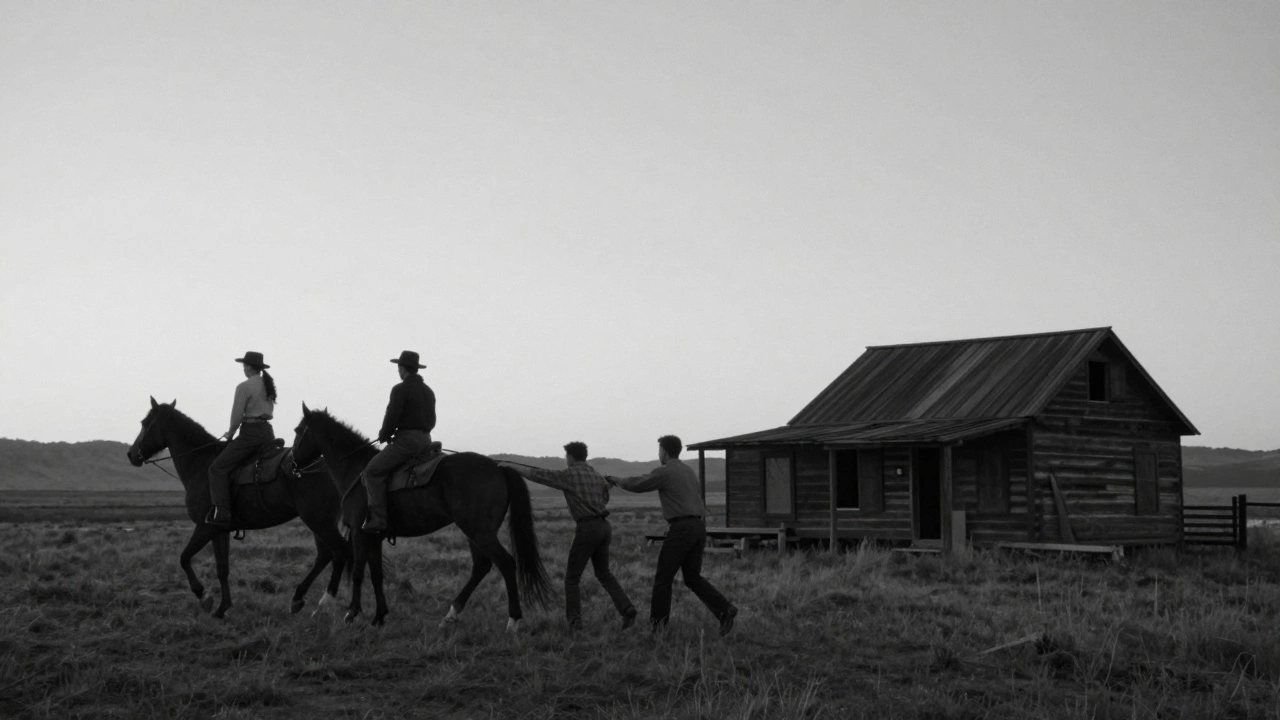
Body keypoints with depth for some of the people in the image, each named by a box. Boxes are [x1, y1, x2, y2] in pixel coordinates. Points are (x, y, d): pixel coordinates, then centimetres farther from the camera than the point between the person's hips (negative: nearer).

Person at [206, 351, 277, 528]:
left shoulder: (244, 387, -8)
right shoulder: (269, 386, 16)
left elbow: (237, 416, -11)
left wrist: (230, 433, 9)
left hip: (250, 433, -9)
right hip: (268, 432, 9)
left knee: (218, 468, -10)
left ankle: (221, 513, -21)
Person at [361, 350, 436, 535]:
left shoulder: (400, 389, -9)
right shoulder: (428, 391, 16)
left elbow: (392, 417, -14)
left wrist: (384, 436, 5)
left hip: (407, 440, -9)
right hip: (426, 441, 9)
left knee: (373, 471, -9)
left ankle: (378, 520, -20)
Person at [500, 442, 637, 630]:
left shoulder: (568, 475, -4)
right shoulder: (598, 477, 15)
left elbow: (536, 474, -1)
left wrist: (511, 465, 11)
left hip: (587, 528, -6)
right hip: (604, 526, 6)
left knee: (572, 577, 6)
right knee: (604, 574, 20)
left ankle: (575, 621, 0)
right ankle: (626, 609, 4)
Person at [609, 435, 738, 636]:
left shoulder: (664, 472, -6)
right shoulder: (688, 471, 19)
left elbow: (637, 485, 2)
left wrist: (618, 481, 21)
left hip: (682, 528, -8)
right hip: (698, 527, 8)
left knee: (663, 577, 5)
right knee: (693, 577, 12)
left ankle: (658, 623, 11)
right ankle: (724, 610, -4)